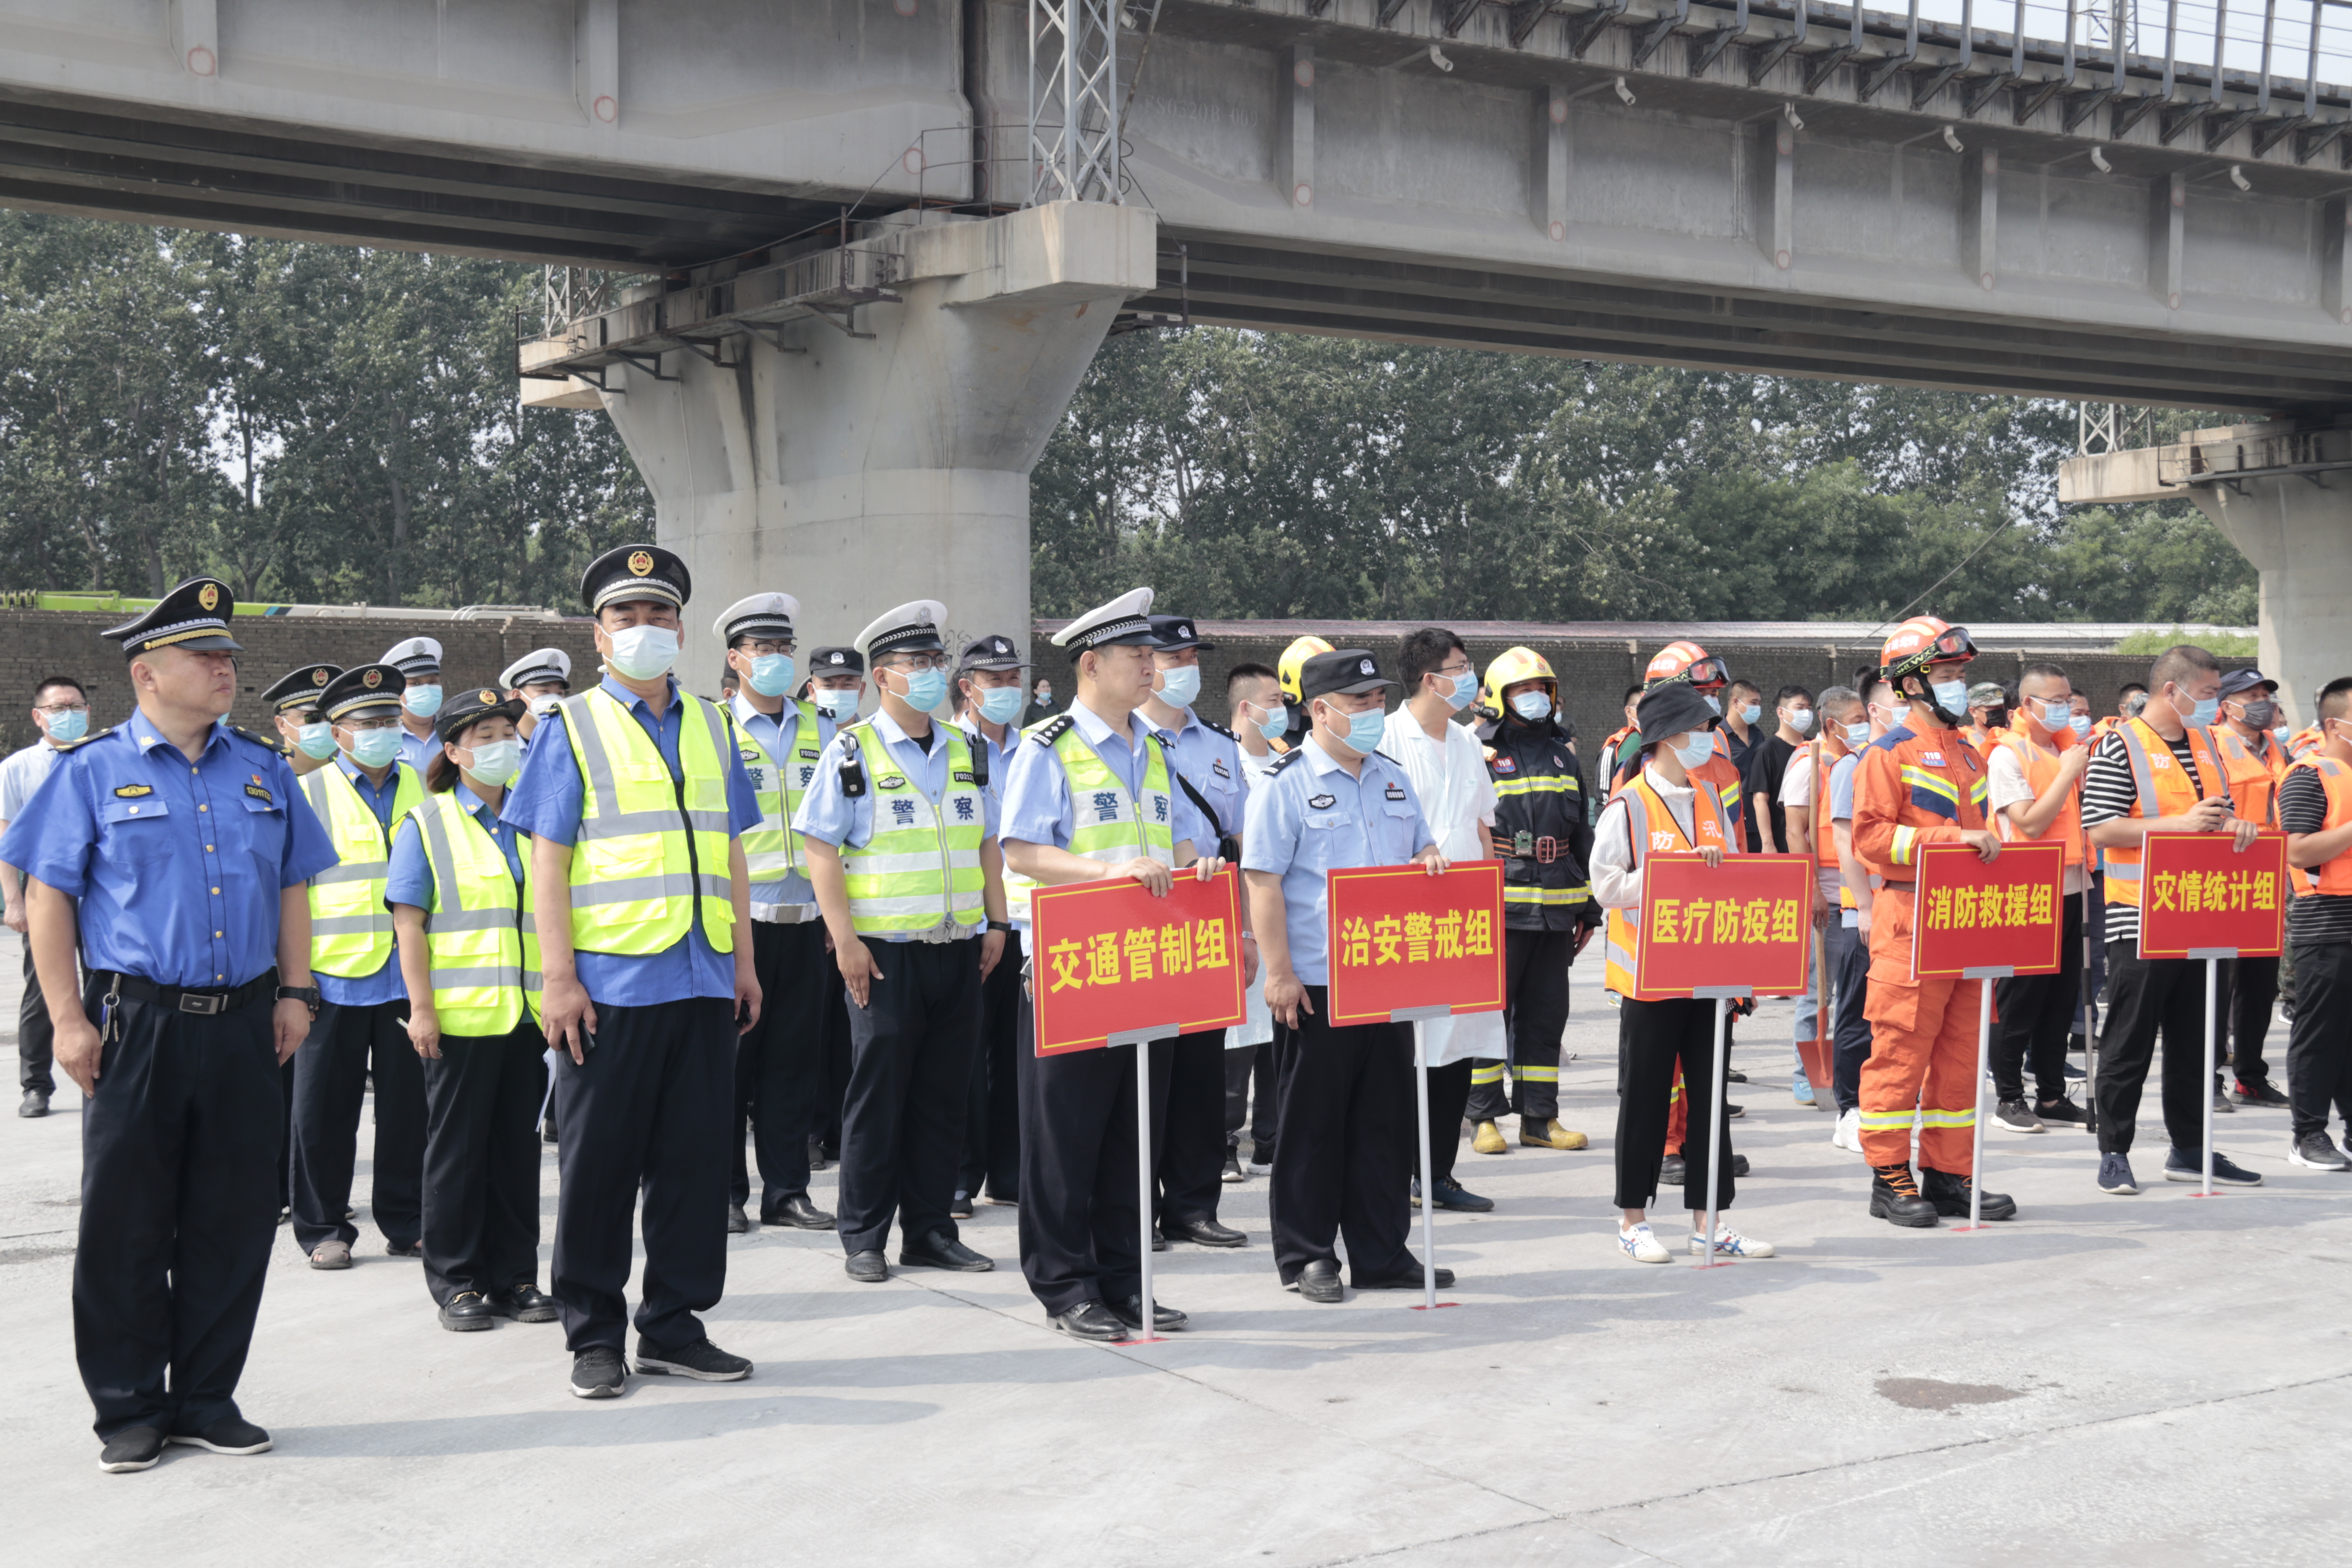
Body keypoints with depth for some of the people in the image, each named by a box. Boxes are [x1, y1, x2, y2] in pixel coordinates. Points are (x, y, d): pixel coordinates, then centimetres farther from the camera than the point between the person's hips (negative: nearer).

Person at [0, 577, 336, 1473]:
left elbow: (290, 889, 17)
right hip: (138, 1023, -3)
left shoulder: (263, 770, 12)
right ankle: (130, 1412, 15)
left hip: (243, 1024, 4)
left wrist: (294, 993, 8)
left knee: (234, 1220, 7)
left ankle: (206, 1399, 20)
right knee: (127, 1224, 3)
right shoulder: (92, 771, 0)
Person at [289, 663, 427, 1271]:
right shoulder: (309, 795, 4)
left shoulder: (426, 789, 12)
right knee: (325, 1109, 3)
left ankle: (407, 1223, 18)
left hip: (412, 975, 2)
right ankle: (323, 1229, 15)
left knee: (410, 1105, 6)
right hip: (334, 975, -2)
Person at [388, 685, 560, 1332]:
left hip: (530, 1011, 4)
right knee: (458, 1150, 4)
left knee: (519, 1146, 8)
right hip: (460, 1014, -4)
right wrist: (421, 1008, -12)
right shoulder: (427, 824, 1)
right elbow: (409, 922, -4)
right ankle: (456, 1283, 12)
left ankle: (515, 1276, 17)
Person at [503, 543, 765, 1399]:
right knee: (600, 1161, 3)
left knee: (695, 1157, 7)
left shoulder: (709, 725, 15)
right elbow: (548, 861, -4)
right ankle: (594, 1337, 14)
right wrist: (557, 977, -11)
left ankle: (674, 1326, 19)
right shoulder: (573, 727, 1)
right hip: (611, 978, -4)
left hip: (704, 978, 4)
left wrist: (744, 959, 13)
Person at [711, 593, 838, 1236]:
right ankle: (725, 1194, 11)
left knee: (796, 1057, 7)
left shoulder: (820, 729, 12)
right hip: (737, 917, -3)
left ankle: (787, 1190, 16)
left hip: (806, 917, 3)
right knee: (730, 1057, 1)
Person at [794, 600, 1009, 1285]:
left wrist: (996, 924, 11)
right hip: (886, 951, -5)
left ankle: (930, 1229, 17)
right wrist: (846, 940, -12)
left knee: (943, 1093, 8)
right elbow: (821, 850, -7)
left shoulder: (967, 753, 13)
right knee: (878, 1094, 1)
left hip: (958, 948, 5)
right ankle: (864, 1237, 10)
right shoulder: (852, 753, -3)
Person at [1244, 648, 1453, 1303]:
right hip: (1317, 984, -6)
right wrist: (1280, 975, -15)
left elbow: (1423, 850, 23)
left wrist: (1429, 861, -2)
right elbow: (1263, 881, -10)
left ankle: (1382, 1254, 19)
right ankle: (1307, 1257, 12)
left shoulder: (1393, 782, 13)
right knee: (1314, 1123, 2)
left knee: (1386, 1119, 10)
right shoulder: (1286, 786, -7)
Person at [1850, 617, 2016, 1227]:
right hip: (1910, 921, -8)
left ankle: (1950, 1174, 17)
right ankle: (1890, 1178, 4)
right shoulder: (1889, 753, -6)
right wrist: (1951, 838, -21)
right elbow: (1871, 836, -16)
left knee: (1959, 1051, 10)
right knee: (1901, 1050, -4)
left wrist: (1986, 846, 10)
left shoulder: (1965, 753, 19)